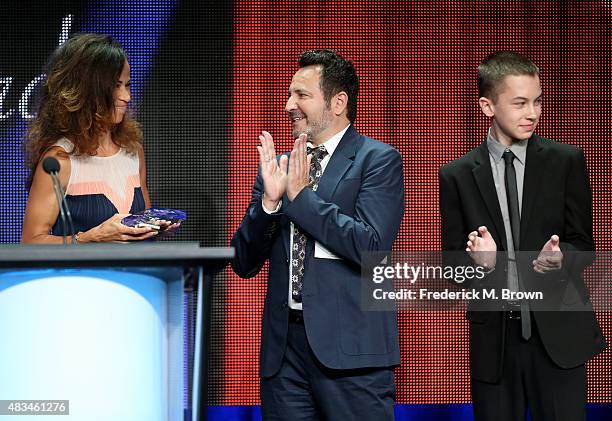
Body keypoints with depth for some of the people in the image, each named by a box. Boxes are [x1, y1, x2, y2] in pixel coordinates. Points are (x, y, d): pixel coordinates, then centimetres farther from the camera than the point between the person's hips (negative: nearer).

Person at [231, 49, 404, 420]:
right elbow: (244, 264, 10)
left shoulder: (378, 160, -1)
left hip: (350, 347, -5)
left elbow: (372, 247, -15)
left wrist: (300, 195, -11)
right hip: (284, 346, 5)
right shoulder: (279, 166, 13)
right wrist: (269, 200, -6)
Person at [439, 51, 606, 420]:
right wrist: (480, 260, -18)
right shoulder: (457, 176, 4)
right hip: (493, 336, 1)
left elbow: (584, 245, 4)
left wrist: (559, 257, -19)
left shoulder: (566, 162, 3)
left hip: (558, 331, 0)